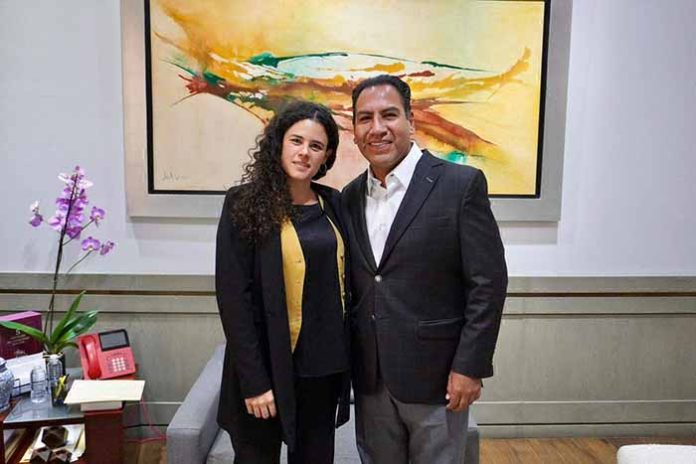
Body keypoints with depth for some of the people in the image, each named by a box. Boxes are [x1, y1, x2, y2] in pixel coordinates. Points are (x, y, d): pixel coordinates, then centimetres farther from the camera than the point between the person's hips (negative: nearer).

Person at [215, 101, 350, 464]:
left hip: (324, 366, 5)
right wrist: (254, 379, -16)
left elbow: (343, 280, 9)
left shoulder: (333, 204, 5)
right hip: (269, 367, -4)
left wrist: (343, 358, 4)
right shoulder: (244, 203, -9)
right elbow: (233, 296, -12)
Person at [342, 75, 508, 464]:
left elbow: (488, 283, -11)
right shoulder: (350, 196, 6)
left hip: (435, 375, -4)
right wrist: (347, 363, 10)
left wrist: (470, 367, -13)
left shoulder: (462, 185, -10)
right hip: (370, 378, 5)